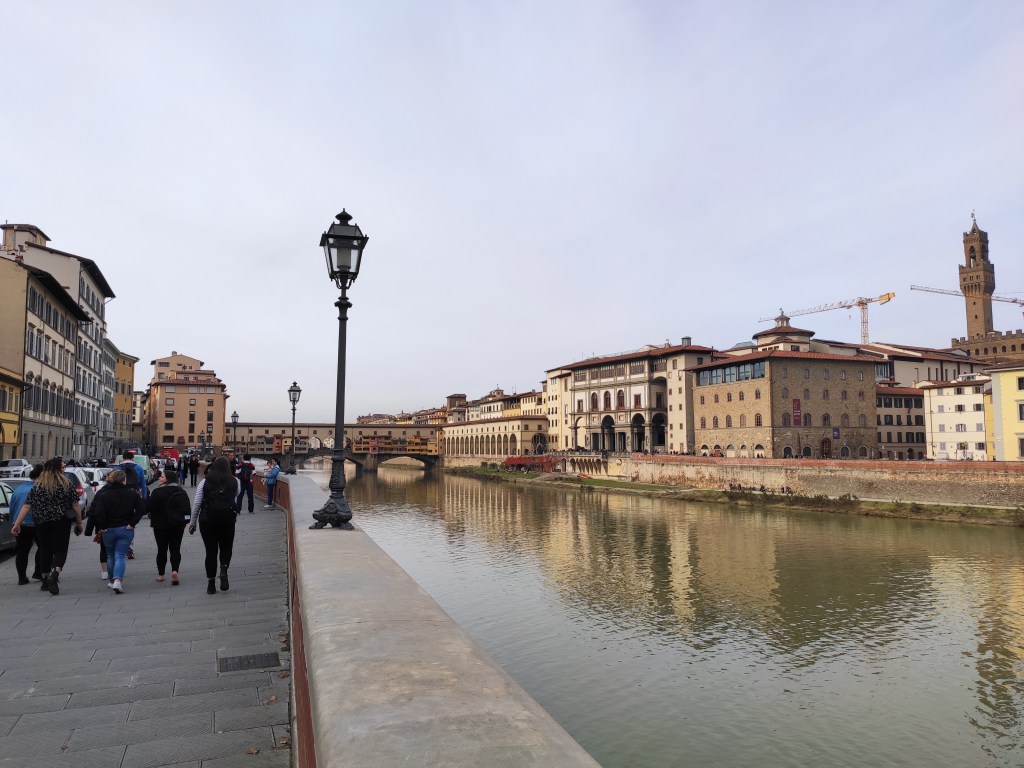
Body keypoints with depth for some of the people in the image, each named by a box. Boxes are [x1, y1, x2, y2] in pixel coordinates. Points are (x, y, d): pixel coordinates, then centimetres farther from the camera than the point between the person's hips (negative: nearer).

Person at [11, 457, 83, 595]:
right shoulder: (66, 484, -3)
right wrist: (79, 522, 6)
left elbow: (26, 506, 0)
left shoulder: (37, 486, 4)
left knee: (45, 550, 13)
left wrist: (17, 523, 3)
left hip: (41, 523, 3)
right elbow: (76, 505, -3)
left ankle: (45, 581, 22)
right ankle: (54, 575, -23)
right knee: (60, 550, 0)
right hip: (61, 523, -3)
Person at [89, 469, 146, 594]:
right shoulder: (132, 494, -4)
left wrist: (101, 527, -3)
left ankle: (112, 581, 28)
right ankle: (118, 580, -18)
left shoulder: (103, 495, -6)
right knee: (121, 555, 1)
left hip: (108, 530, 1)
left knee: (110, 556, 18)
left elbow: (97, 513, -15)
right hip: (126, 529, -1)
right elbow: (142, 509, -11)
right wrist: (132, 523, -4)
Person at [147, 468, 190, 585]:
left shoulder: (158, 492, -15)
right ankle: (174, 570, -13)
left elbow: (148, 507, -15)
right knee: (175, 549, 6)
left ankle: (160, 574, 18)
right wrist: (184, 520, 17)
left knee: (162, 549, 10)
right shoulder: (181, 492, 4)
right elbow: (188, 508, 8)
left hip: (161, 525, -3)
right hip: (178, 525, 4)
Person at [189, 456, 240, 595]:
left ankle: (211, 584, 12)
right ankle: (224, 571, -8)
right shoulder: (235, 482, 1)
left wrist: (193, 522, 6)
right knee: (226, 547, 17)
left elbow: (196, 503, -1)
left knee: (211, 550, 8)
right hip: (227, 519, 0)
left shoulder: (205, 482, 0)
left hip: (207, 519, 0)